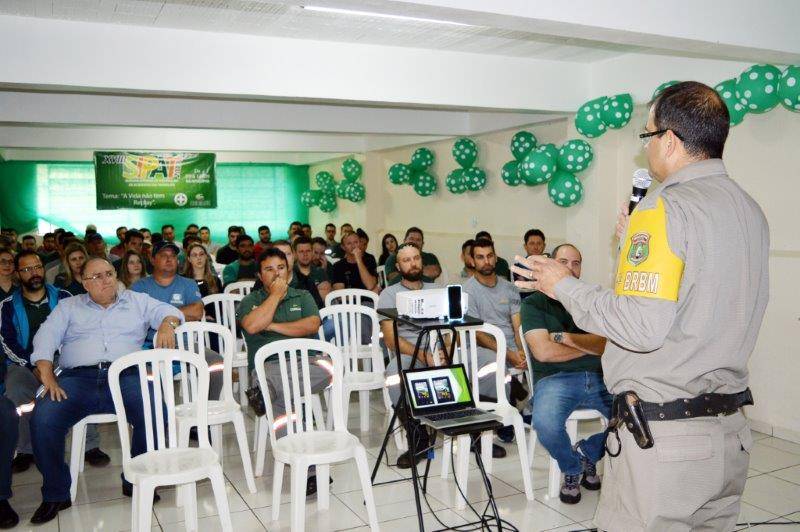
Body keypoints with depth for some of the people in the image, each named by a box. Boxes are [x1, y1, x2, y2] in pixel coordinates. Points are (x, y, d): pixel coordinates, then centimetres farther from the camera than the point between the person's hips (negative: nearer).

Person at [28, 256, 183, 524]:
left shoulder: (137, 301, 22)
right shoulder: (68, 306, 22)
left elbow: (168, 311, 12)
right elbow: (46, 338, 10)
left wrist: (167, 324, -14)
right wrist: (48, 378, -7)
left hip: (126, 376, -1)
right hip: (77, 378, 1)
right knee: (42, 419, -26)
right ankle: (55, 494, -5)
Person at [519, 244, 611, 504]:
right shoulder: (535, 303, 8)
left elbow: (608, 344, 3)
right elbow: (543, 352, -6)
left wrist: (565, 337, -6)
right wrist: (590, 346, 4)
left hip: (598, 378, 4)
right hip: (554, 379, -3)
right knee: (545, 423, -35)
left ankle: (588, 453, 8)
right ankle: (572, 469, 2)